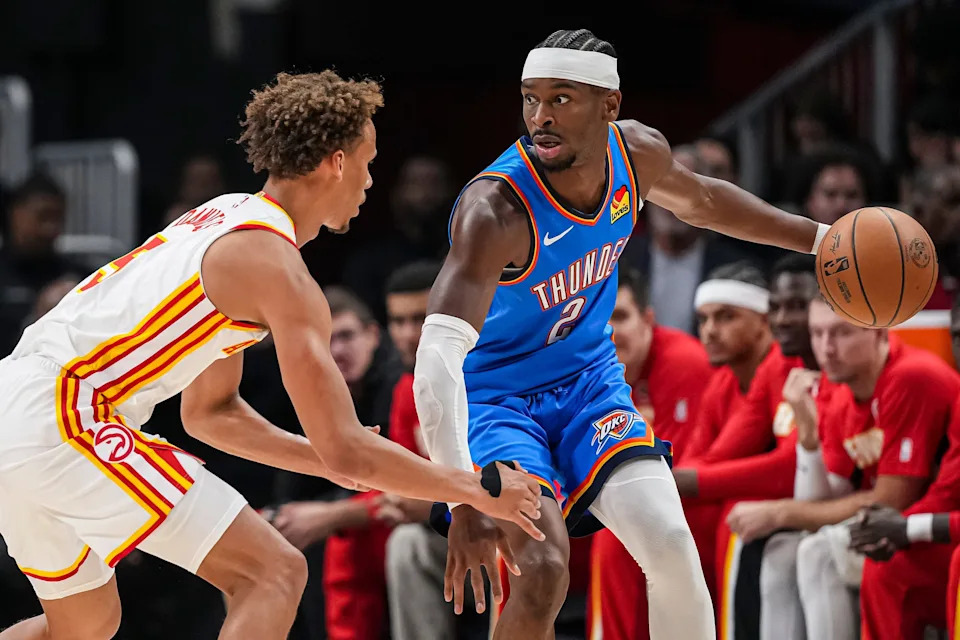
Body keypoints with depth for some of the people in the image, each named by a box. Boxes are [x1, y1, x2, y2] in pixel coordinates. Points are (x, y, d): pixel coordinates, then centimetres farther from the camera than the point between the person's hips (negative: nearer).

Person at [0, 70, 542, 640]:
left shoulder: (227, 218, 18)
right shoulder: (275, 266, -11)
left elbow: (208, 411, 27)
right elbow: (345, 449, -14)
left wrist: (332, 461, 21)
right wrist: (480, 489, -3)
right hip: (61, 422, -10)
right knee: (275, 574, -9)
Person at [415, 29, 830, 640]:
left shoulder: (638, 153, -12)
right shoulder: (495, 210, -33)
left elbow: (700, 199, 14)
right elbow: (438, 355, -42)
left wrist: (820, 238, 16)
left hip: (589, 378, 5)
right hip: (495, 395, -5)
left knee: (673, 547, -13)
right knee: (543, 571, -25)